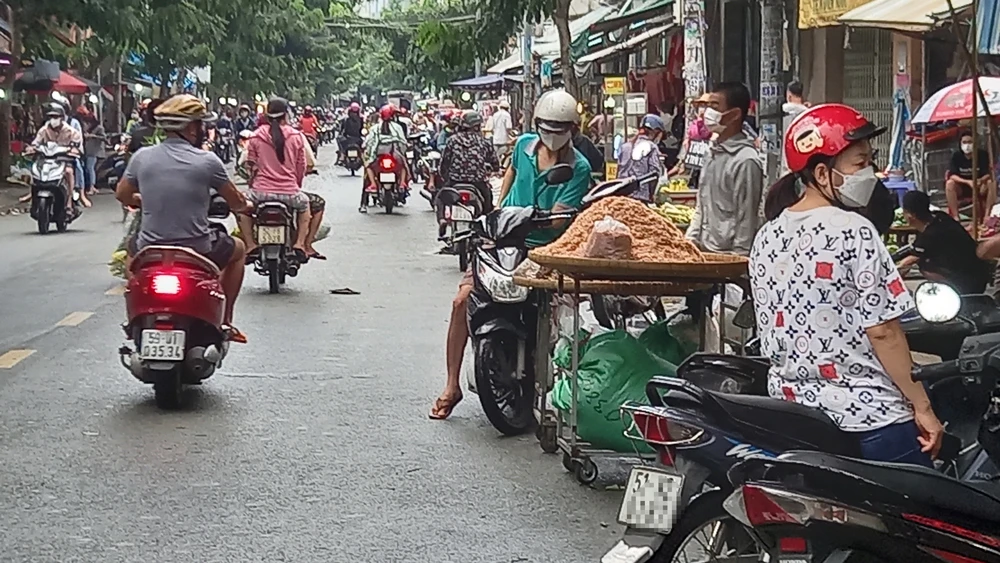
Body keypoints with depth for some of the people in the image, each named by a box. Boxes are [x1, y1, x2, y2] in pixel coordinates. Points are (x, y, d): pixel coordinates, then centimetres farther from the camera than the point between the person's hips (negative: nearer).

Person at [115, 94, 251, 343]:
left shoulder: (142, 157, -3)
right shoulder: (207, 161, -10)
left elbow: (122, 195, 13)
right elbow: (236, 203, 2)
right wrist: (247, 206, 26)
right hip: (199, 252, -3)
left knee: (132, 246, 39)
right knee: (237, 249, 29)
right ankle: (225, 322, 26)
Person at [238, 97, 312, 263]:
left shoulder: (256, 136, 0)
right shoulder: (296, 136, 0)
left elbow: (251, 166, 6)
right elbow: (301, 168, 6)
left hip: (261, 192, 0)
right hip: (289, 192, 1)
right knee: (305, 204, 33)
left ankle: (251, 245, 11)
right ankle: (300, 244, 17)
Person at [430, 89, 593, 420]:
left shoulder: (578, 168, -8)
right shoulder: (524, 145, 6)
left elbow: (559, 218, -16)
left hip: (541, 248, -3)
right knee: (463, 300, -10)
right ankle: (452, 385, -2)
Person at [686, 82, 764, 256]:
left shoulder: (745, 161, -14)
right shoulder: (713, 152, 12)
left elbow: (746, 219, -14)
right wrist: (689, 241, 13)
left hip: (728, 254, -8)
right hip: (703, 249, 8)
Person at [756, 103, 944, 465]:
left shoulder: (765, 238, 6)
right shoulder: (853, 232, -15)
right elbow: (882, 330, -17)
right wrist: (922, 406, -11)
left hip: (791, 414, 8)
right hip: (869, 417, -7)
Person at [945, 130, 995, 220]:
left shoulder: (983, 154, -12)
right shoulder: (956, 156, -12)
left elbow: (989, 174, -15)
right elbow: (952, 176, -20)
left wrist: (980, 180, -38)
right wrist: (968, 182, -36)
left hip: (979, 187, 0)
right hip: (961, 188, 0)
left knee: (991, 183, -28)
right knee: (949, 183, -30)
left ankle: (987, 216, -29)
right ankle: (955, 217, -29)